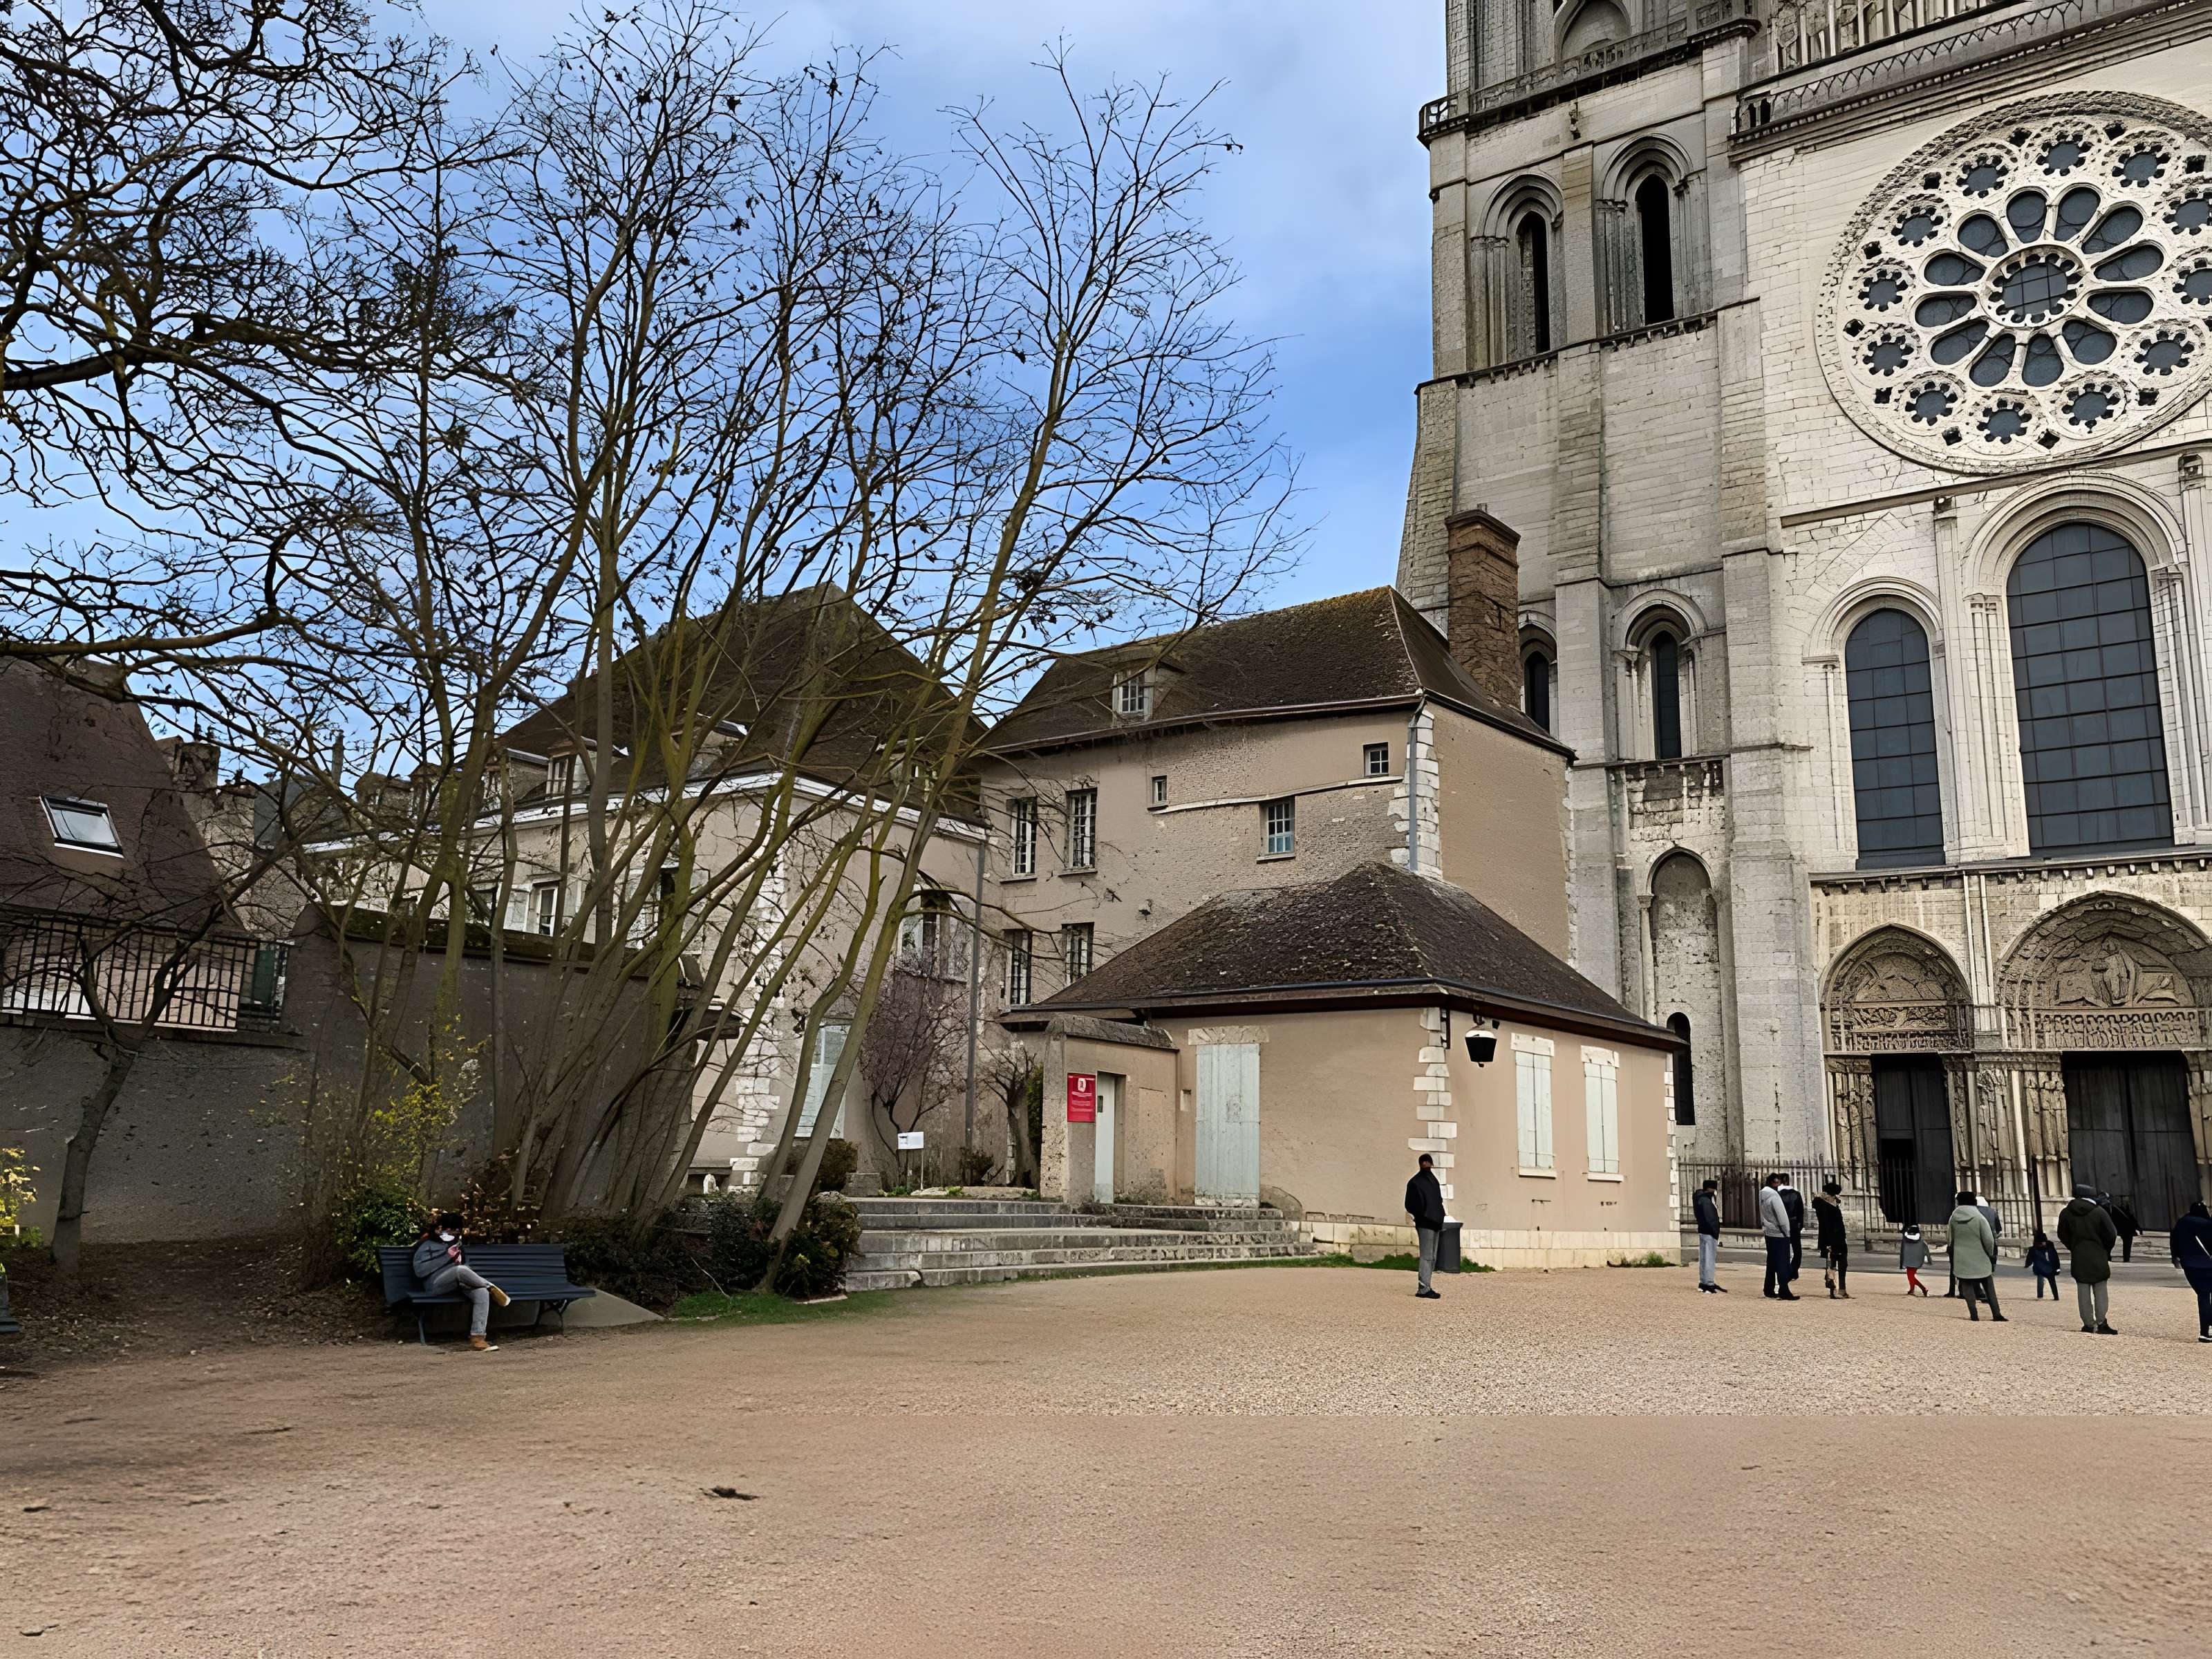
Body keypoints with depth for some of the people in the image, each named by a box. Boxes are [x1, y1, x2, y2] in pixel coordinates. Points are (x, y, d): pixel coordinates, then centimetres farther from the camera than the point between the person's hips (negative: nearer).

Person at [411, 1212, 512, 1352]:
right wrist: (447, 1256, -12)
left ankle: (477, 1337, -34)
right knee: (460, 1270, -38)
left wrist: (460, 1260, 2)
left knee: (482, 1293, -26)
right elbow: (420, 1270, -8)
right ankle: (491, 1288, -14)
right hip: (436, 1284, -6)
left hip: (459, 1282, 6)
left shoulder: (459, 1246, 26)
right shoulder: (427, 1246, 8)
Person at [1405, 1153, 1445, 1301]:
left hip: (1435, 1224, 9)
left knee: (1432, 1258, 11)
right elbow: (1410, 1205, -9)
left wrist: (1440, 1221, 15)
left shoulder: (1432, 1180, 15)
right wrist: (1423, 1215, -14)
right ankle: (1423, 1288, -12)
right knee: (1427, 1257, -11)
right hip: (1425, 1224, -9)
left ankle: (1426, 1287, 16)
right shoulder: (1415, 1183, -8)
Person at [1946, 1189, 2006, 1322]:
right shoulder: (1980, 1218, -13)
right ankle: (1997, 1315, 13)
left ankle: (1974, 1316, 6)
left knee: (1968, 1289, 8)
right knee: (1990, 1289, 13)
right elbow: (1989, 1240, -12)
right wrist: (1990, 1254, 7)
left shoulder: (1953, 1219, -3)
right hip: (1980, 1261, -1)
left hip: (1961, 1261, 1)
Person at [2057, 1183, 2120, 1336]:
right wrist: (2106, 1251, 10)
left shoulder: (2066, 1213, 0)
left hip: (2078, 1259, 2)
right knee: (2101, 1290, 5)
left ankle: (2089, 1324, 5)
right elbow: (2112, 1234, -5)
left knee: (2083, 1292, 6)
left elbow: (2063, 1236, 6)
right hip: (2099, 1258, -2)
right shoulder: (2099, 1212, -7)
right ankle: (2101, 1323, -1)